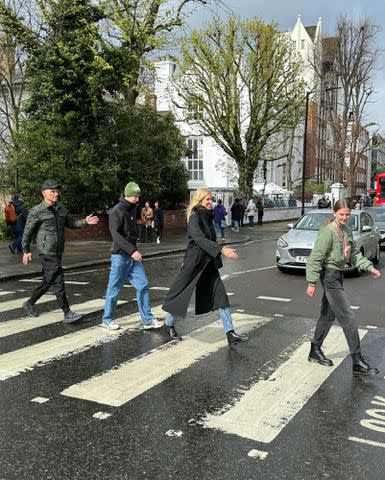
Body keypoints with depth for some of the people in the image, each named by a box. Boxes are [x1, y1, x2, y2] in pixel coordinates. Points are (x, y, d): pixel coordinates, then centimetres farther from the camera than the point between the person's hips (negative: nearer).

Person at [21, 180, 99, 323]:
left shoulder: (61, 208, 10)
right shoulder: (37, 211, -9)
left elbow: (71, 223, 15)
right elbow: (28, 231, -3)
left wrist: (85, 222, -3)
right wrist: (26, 251, 0)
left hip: (58, 251, 8)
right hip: (47, 252, -8)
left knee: (48, 281, 16)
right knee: (58, 281, -8)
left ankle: (29, 304, 34)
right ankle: (67, 314, -4)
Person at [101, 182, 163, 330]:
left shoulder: (133, 209, 12)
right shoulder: (116, 211, -13)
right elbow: (116, 235, -23)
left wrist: (134, 249, 15)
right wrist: (132, 250, -30)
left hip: (133, 255, 7)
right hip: (120, 256, -7)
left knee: (143, 285, 2)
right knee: (115, 289, 3)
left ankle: (148, 319, 8)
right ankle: (107, 319, 20)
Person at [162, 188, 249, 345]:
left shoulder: (208, 217, 11)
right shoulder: (194, 217, -14)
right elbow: (200, 239, -28)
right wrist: (221, 250, -36)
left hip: (209, 263, 8)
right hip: (194, 262, -8)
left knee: (220, 295, 0)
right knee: (182, 295, 5)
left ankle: (230, 333, 0)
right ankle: (168, 325, 27)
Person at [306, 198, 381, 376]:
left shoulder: (347, 230, 9)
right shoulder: (328, 231, -17)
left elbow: (354, 253, 18)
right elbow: (316, 257, -18)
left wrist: (369, 266, 6)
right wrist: (312, 282, -19)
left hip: (338, 275, 9)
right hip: (330, 276, -9)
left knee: (328, 315, 16)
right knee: (348, 318, -8)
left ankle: (315, 351, 30)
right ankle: (358, 362, -3)